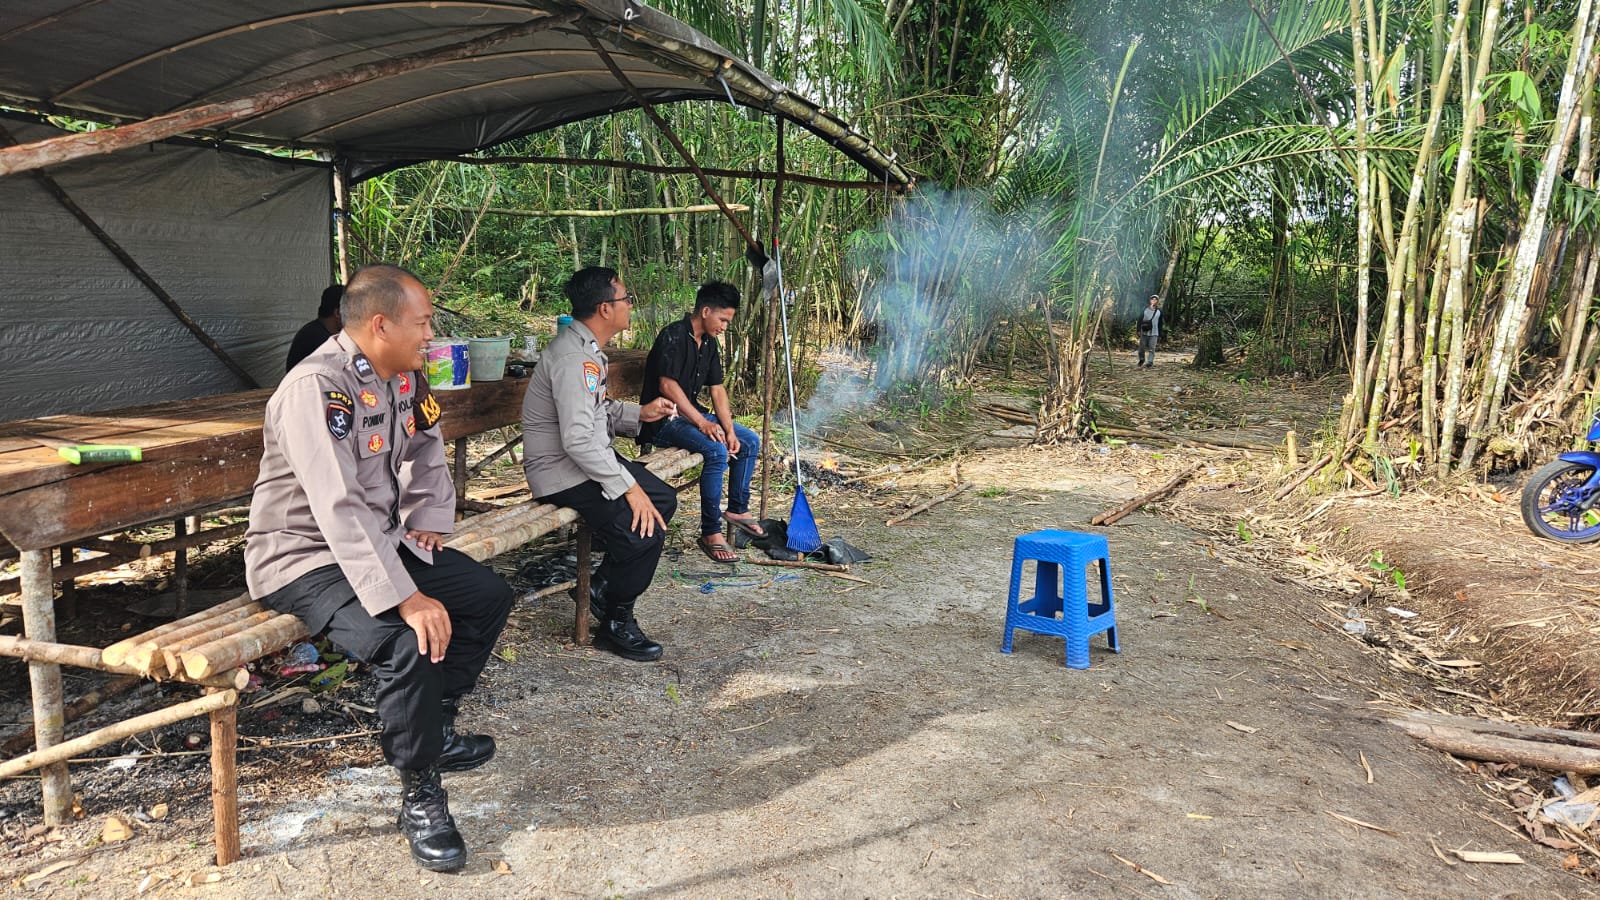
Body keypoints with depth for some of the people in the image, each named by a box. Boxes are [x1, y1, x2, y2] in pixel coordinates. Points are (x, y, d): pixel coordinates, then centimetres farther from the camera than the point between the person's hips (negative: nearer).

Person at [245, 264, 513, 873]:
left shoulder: (404, 377, 0)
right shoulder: (316, 387, -27)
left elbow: (426, 452, 18)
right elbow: (339, 508, -35)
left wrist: (430, 519, 1)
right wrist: (406, 598, -38)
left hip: (381, 542, 9)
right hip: (306, 555, -9)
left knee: (490, 596, 6)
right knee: (409, 642, -30)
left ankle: (430, 728, 18)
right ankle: (420, 794, -9)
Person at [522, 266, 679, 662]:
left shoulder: (587, 349, 9)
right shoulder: (573, 358, -25)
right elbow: (578, 440, -30)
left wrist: (639, 413, 7)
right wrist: (628, 486, -27)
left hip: (589, 458, 11)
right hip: (562, 471, -11)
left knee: (664, 500, 11)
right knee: (645, 531, -22)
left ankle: (603, 586, 18)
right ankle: (616, 625, 1)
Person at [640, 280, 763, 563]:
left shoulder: (709, 343, 10)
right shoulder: (673, 336, -18)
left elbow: (717, 389, 9)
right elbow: (667, 385, -25)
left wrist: (729, 429, -4)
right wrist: (702, 423, -28)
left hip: (692, 412, 10)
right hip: (664, 420, -10)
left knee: (750, 442, 7)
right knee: (717, 451, -31)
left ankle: (738, 508, 21)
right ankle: (710, 533, -24)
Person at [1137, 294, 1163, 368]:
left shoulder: (1159, 311, 5)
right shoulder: (1145, 309, 0)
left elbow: (1160, 323, 11)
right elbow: (1140, 320, 1)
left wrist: (1160, 333, 9)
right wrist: (1139, 330, -5)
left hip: (1154, 333, 0)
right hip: (1144, 332, 0)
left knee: (1151, 348, -7)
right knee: (1142, 347, 7)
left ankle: (1150, 362, -4)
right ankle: (1141, 359, 28)